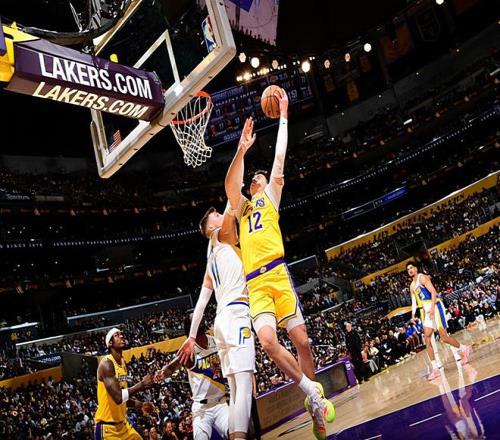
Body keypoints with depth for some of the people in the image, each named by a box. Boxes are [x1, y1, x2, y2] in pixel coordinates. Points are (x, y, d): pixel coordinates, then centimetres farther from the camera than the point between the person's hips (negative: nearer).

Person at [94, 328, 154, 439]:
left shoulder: (123, 363, 11)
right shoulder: (107, 363, -17)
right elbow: (118, 397, -27)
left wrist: (140, 405, 8)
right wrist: (142, 384, -19)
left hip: (122, 424, 9)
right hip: (107, 426, -9)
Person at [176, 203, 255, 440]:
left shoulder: (212, 260, 27)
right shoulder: (223, 236, 9)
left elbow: (201, 302, 24)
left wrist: (192, 336, 23)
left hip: (221, 320, 9)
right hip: (235, 315, -9)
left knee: (235, 389, 8)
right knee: (244, 385, -17)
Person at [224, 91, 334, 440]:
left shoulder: (270, 197, 20)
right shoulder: (243, 207, 25)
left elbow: (279, 158, 15)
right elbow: (230, 184, 6)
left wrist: (283, 117, 17)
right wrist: (242, 149, -2)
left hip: (278, 276, -2)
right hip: (254, 284, 2)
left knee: (301, 340, -2)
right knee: (268, 340, -20)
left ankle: (315, 400, 14)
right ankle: (312, 392, -6)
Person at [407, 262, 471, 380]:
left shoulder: (422, 277, -9)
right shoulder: (412, 286, 16)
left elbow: (433, 292, -18)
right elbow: (414, 301, 19)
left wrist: (432, 308, -26)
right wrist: (413, 314, 4)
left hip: (435, 306, -8)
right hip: (427, 310, 8)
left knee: (444, 337, -7)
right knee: (427, 338, -4)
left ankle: (464, 349, 21)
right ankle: (435, 369, -5)